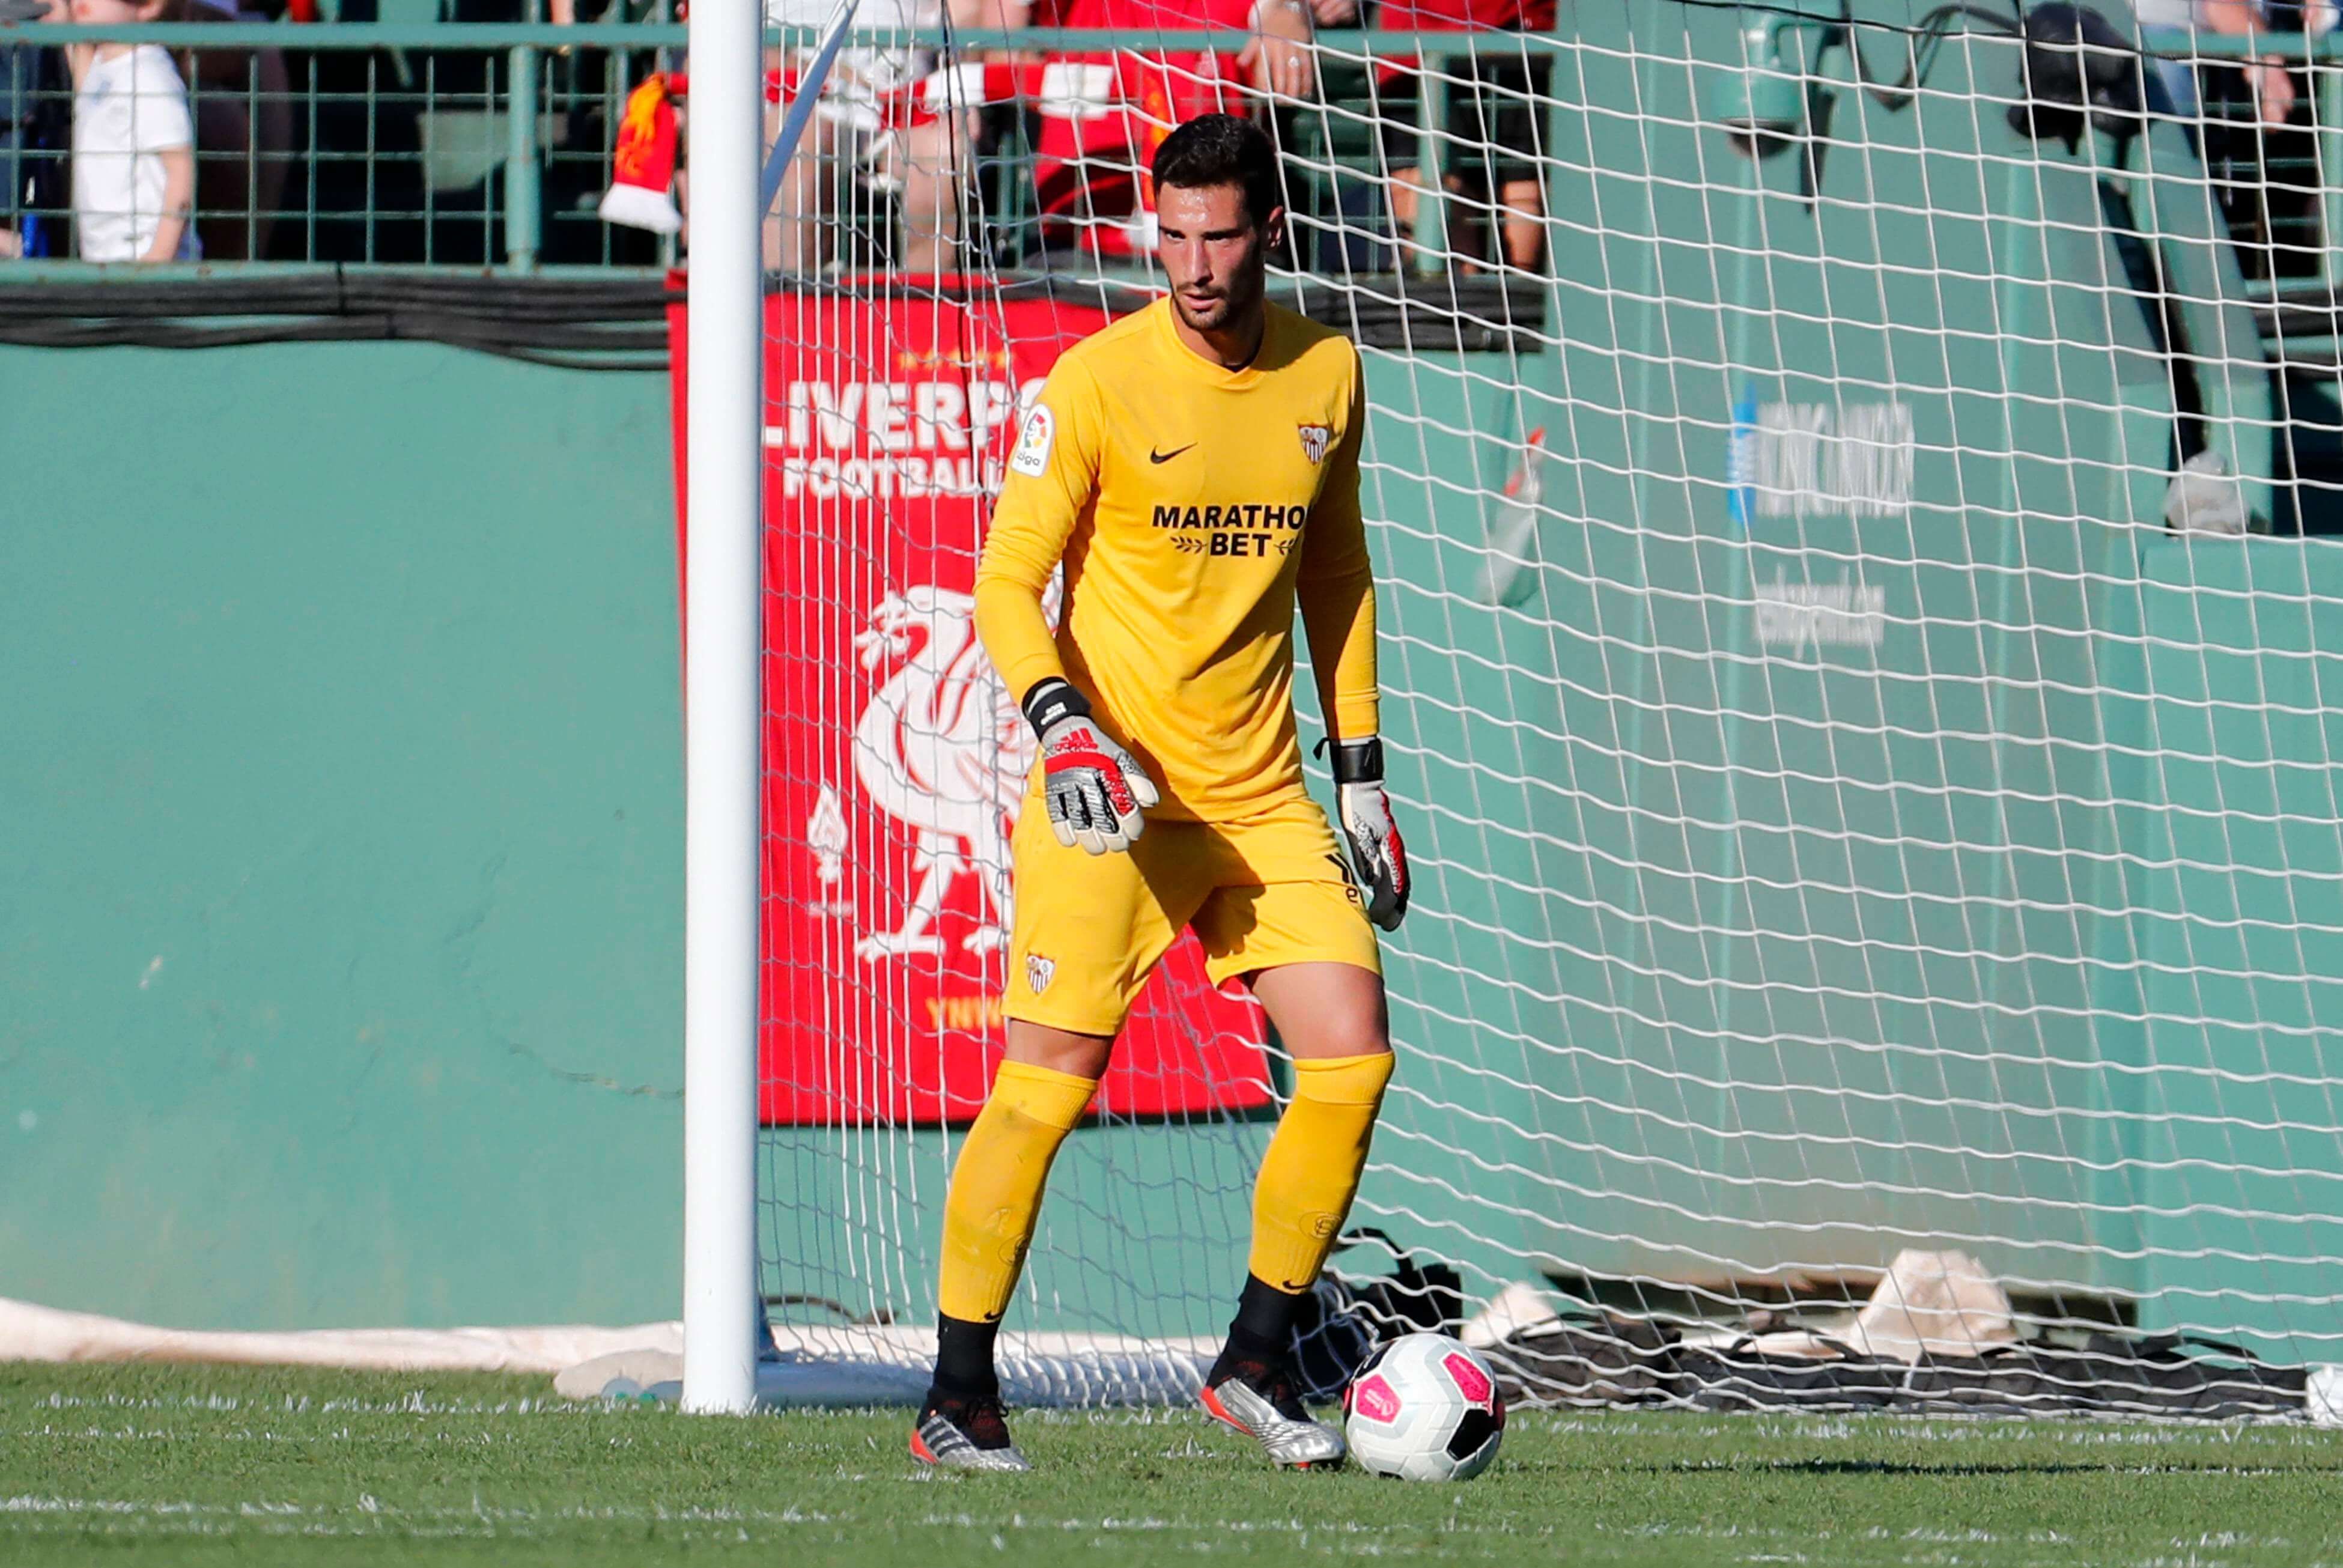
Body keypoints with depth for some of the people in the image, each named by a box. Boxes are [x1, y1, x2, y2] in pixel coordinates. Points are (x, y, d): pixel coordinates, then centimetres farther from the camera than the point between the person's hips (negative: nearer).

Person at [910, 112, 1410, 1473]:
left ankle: (1257, 1364, 12)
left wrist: (1362, 774, 16)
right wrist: (1059, 720, -25)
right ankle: (960, 1397, 2)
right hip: (1107, 788, -5)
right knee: (1050, 1082, -9)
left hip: (1262, 790, 5)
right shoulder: (1096, 383, -9)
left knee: (1354, 1054, -4)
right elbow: (1008, 580, -8)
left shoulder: (1327, 375, 6)